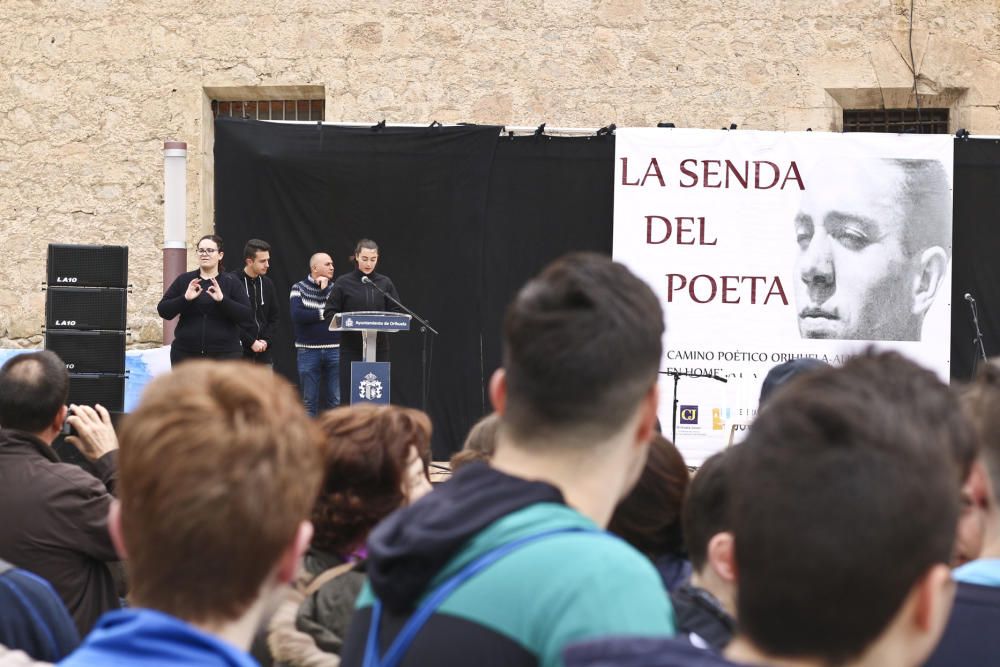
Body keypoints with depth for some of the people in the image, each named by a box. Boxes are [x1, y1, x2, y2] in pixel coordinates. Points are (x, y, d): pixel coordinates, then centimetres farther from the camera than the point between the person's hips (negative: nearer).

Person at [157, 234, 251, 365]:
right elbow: (163, 310, 2)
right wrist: (185, 299, -15)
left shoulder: (231, 283, 3)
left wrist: (222, 299, -20)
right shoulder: (184, 280, 7)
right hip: (186, 353, 2)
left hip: (224, 354, -2)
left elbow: (245, 314, -6)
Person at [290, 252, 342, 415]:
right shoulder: (299, 288, 2)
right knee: (309, 401, 3)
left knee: (336, 400, 0)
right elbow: (297, 315, -12)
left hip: (334, 349, 2)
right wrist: (324, 314, -7)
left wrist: (325, 289, -7)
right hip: (308, 351, -2)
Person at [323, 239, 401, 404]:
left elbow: (397, 313, 6)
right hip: (351, 349, -2)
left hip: (379, 348, 2)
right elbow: (330, 314, -1)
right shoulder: (343, 283, 0)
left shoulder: (385, 283, 7)